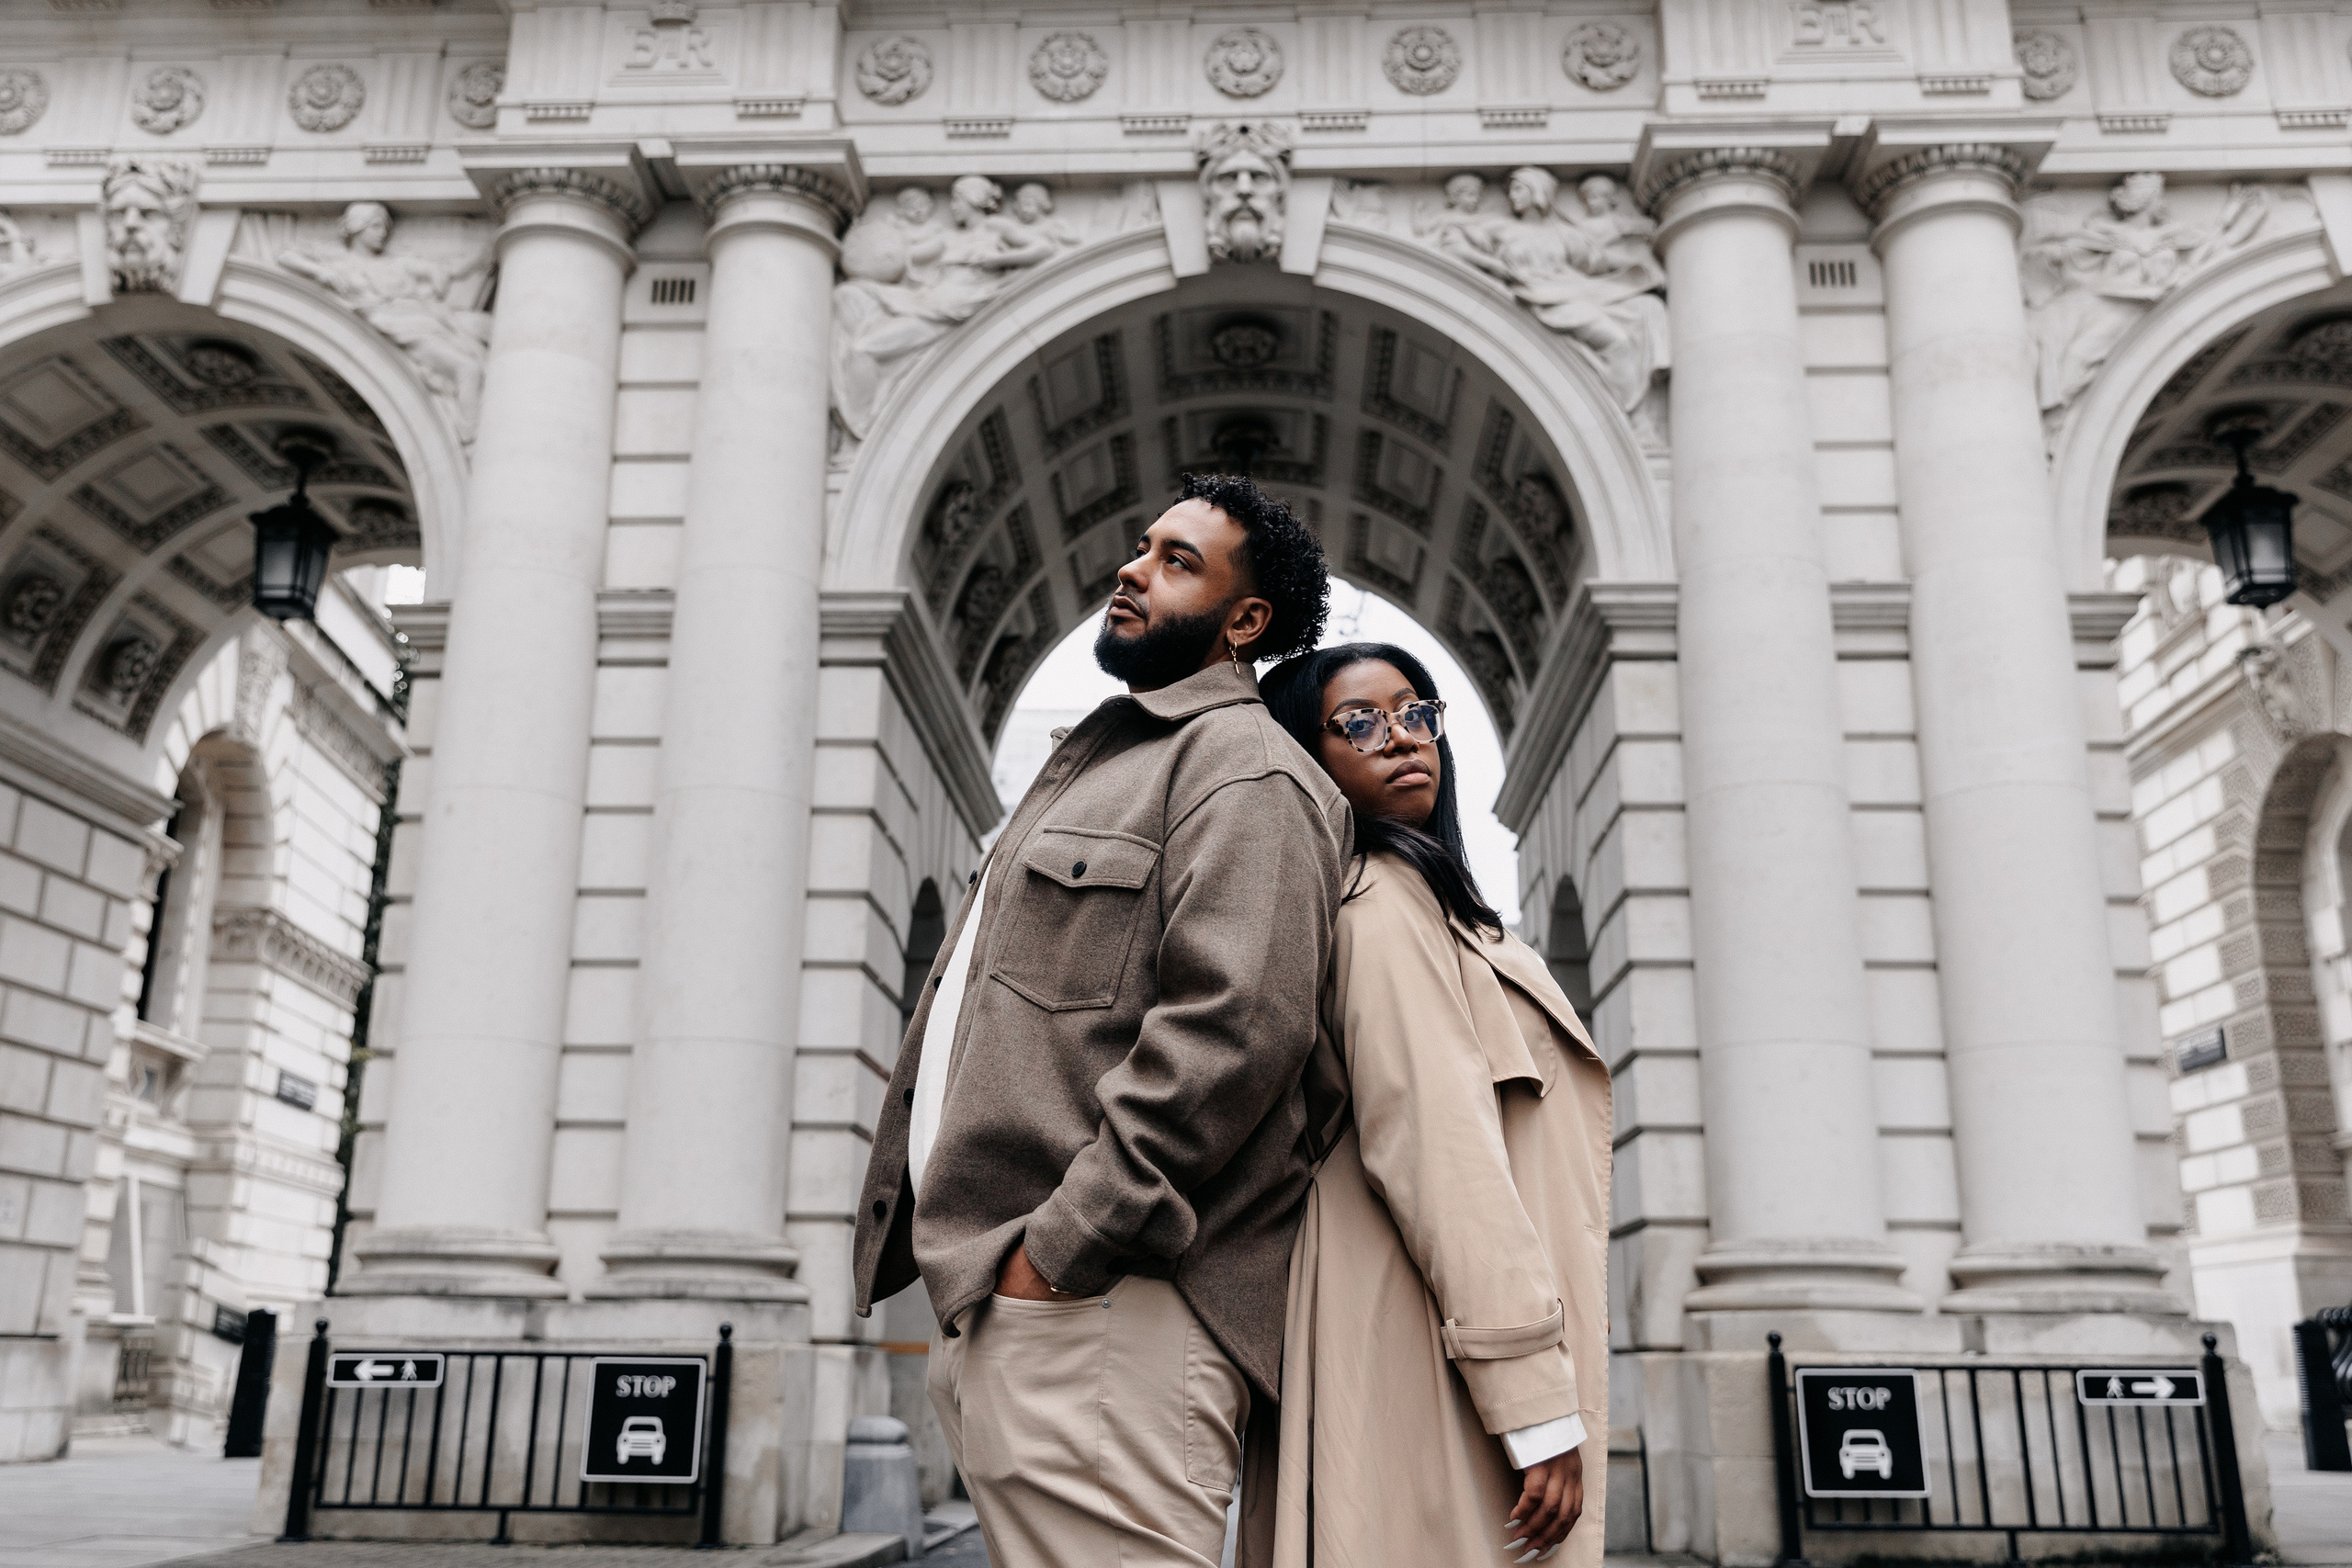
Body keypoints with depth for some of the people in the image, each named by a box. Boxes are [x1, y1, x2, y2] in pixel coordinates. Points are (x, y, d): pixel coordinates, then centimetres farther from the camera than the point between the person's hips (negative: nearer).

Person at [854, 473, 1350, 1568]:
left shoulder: (1242, 764, -5)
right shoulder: (1097, 761, 26)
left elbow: (1230, 1026, -20)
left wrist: (1065, 1247, -21)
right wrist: (971, 1266, 19)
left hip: (1100, 1310, -10)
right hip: (989, 1297, 10)